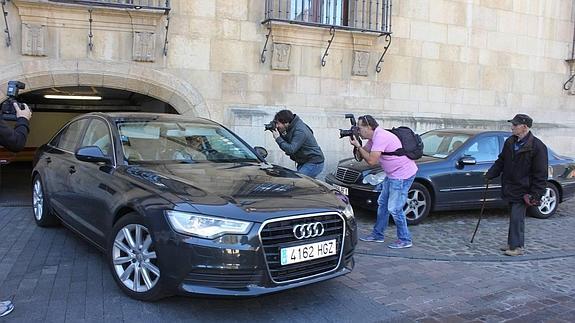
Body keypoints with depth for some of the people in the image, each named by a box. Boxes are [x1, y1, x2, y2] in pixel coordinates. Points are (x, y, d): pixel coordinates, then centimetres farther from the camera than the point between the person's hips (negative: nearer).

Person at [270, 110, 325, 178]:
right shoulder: (292, 127, 5)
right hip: (303, 162, 10)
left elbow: (291, 149, -29)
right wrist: (279, 133, -1)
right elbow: (288, 142, 14)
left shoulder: (300, 131, -24)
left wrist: (278, 138, -22)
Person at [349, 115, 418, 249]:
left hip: (402, 175, -11)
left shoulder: (380, 137, -23)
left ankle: (405, 240, 7)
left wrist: (358, 146, -17)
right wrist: (357, 144, -6)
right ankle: (378, 234, 28)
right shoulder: (374, 137, 9)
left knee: (394, 208, -7)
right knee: (382, 203, 17)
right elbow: (361, 156, 12)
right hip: (392, 175, 11)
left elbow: (371, 160, -27)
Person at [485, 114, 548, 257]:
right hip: (510, 188, 7)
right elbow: (501, 161, 19)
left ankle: (517, 246, 2)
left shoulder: (537, 146, -13)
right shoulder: (510, 142, 7)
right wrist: (489, 175, 12)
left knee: (517, 218, -7)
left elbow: (540, 174, -12)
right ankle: (512, 243, 25)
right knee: (513, 216, 15)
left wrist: (536, 194, -15)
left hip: (522, 190, -7)